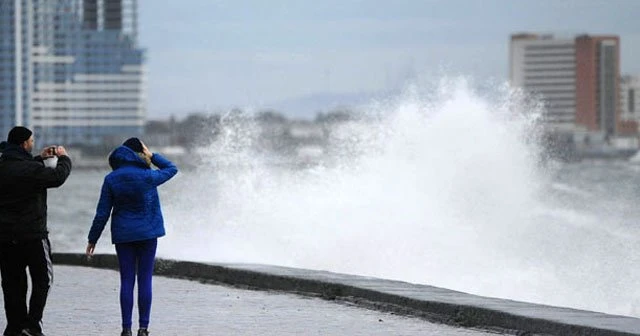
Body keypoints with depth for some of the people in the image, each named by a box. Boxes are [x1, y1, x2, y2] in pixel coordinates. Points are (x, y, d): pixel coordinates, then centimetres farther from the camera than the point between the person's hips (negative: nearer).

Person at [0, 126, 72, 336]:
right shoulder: (30, 169, -18)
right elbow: (58, 177, -12)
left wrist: (40, 159, 26)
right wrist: (63, 158, 6)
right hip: (32, 234, -6)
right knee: (42, 279, 5)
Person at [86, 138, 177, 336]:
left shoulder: (111, 180, -4)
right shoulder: (147, 176, -10)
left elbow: (102, 213, -2)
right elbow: (172, 169, 9)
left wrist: (93, 239, 6)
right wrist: (152, 157, 6)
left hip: (123, 235, 1)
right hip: (147, 233, -1)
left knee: (126, 281, 4)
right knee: (145, 280, 3)